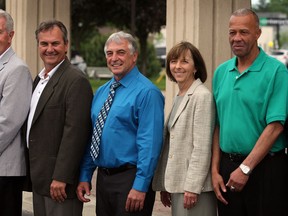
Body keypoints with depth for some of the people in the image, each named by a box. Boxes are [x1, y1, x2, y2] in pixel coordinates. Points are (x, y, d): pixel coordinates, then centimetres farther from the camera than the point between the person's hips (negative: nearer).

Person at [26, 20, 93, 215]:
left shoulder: (76, 80, -14)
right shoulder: (40, 79, 15)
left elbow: (75, 132, -20)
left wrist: (61, 178, -22)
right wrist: (34, 175, 14)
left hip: (59, 180, -9)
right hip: (39, 179, 9)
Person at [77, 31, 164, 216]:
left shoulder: (147, 93, -13)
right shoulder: (101, 92, 12)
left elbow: (150, 143, -18)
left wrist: (140, 186, -21)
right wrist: (85, 176, 11)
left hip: (130, 179, -7)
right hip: (103, 178, 7)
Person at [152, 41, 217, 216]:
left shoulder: (202, 96, -10)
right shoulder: (179, 97, 17)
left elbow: (202, 147, -16)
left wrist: (192, 187, -18)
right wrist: (164, 185, 15)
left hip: (194, 187, -8)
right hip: (176, 185, 8)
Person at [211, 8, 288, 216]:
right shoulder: (221, 72, 10)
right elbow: (217, 126, 13)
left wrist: (246, 168, -16)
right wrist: (215, 170, 5)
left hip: (265, 168, -5)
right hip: (228, 167, 5)